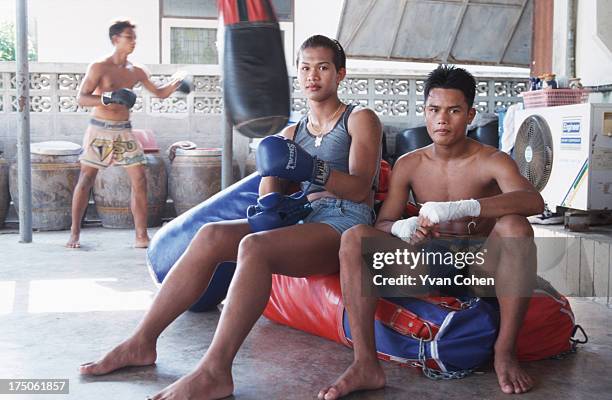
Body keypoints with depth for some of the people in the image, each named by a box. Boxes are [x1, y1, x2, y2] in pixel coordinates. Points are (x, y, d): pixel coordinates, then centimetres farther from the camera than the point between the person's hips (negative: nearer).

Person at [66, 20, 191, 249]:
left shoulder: (136, 71, 7)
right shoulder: (99, 67, -7)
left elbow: (159, 93, 15)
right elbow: (81, 98, -11)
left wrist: (175, 83, -3)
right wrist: (106, 99, -27)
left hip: (124, 131, 4)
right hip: (99, 129, -4)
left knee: (139, 180, -5)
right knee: (85, 180, -1)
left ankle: (141, 236, 0)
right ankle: (74, 234, 10)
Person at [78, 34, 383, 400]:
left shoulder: (361, 120, 7)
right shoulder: (291, 134, 24)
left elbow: (360, 188, -8)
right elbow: (269, 194, 14)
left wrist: (309, 169, -25)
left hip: (345, 222, -6)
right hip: (301, 220, 6)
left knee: (254, 246, -34)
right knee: (210, 235, -18)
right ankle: (142, 343, -16)